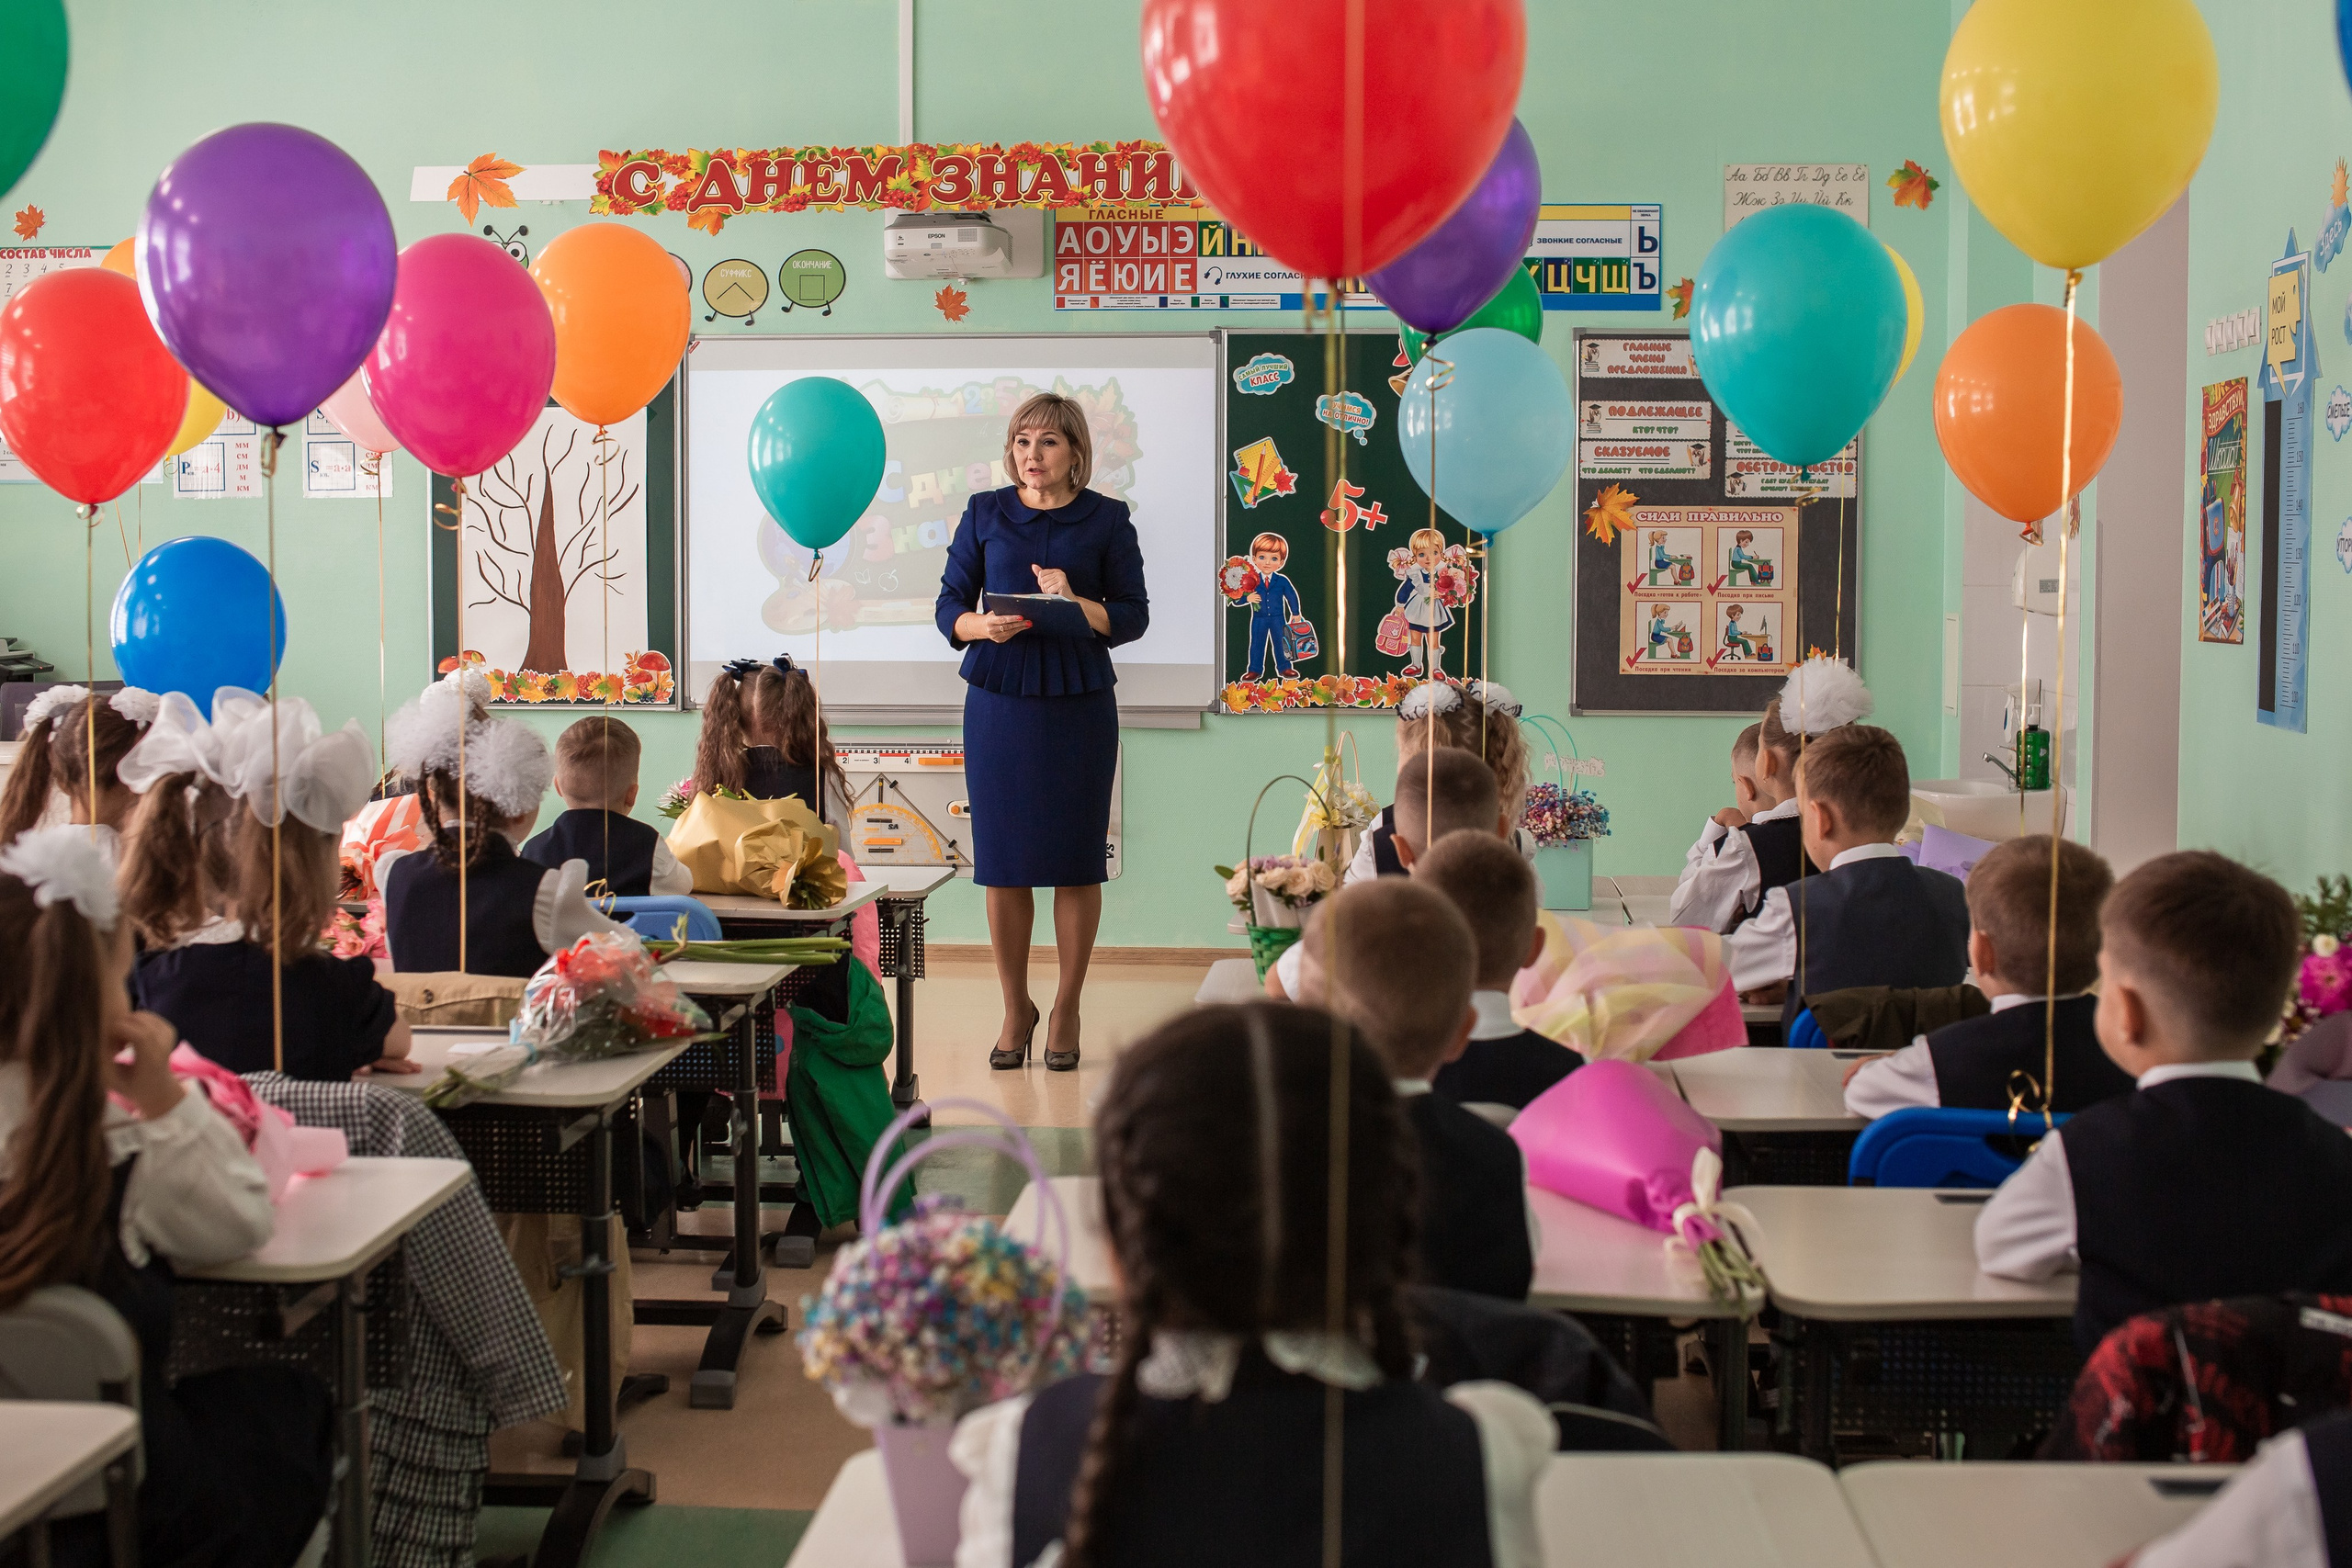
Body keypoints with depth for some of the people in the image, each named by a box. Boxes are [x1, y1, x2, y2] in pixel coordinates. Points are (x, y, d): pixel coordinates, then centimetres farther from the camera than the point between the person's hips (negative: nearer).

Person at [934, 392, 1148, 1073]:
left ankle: (1066, 1009, 16)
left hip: (1079, 702, -1)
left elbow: (1133, 615, 1)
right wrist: (983, 625, -15)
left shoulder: (1107, 519, 4)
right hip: (998, 699, 1)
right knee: (1003, 862, 2)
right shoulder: (985, 513, 8)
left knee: (1075, 861, 2)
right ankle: (1015, 1010, 17)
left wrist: (1076, 605, -17)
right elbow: (948, 607, 7)